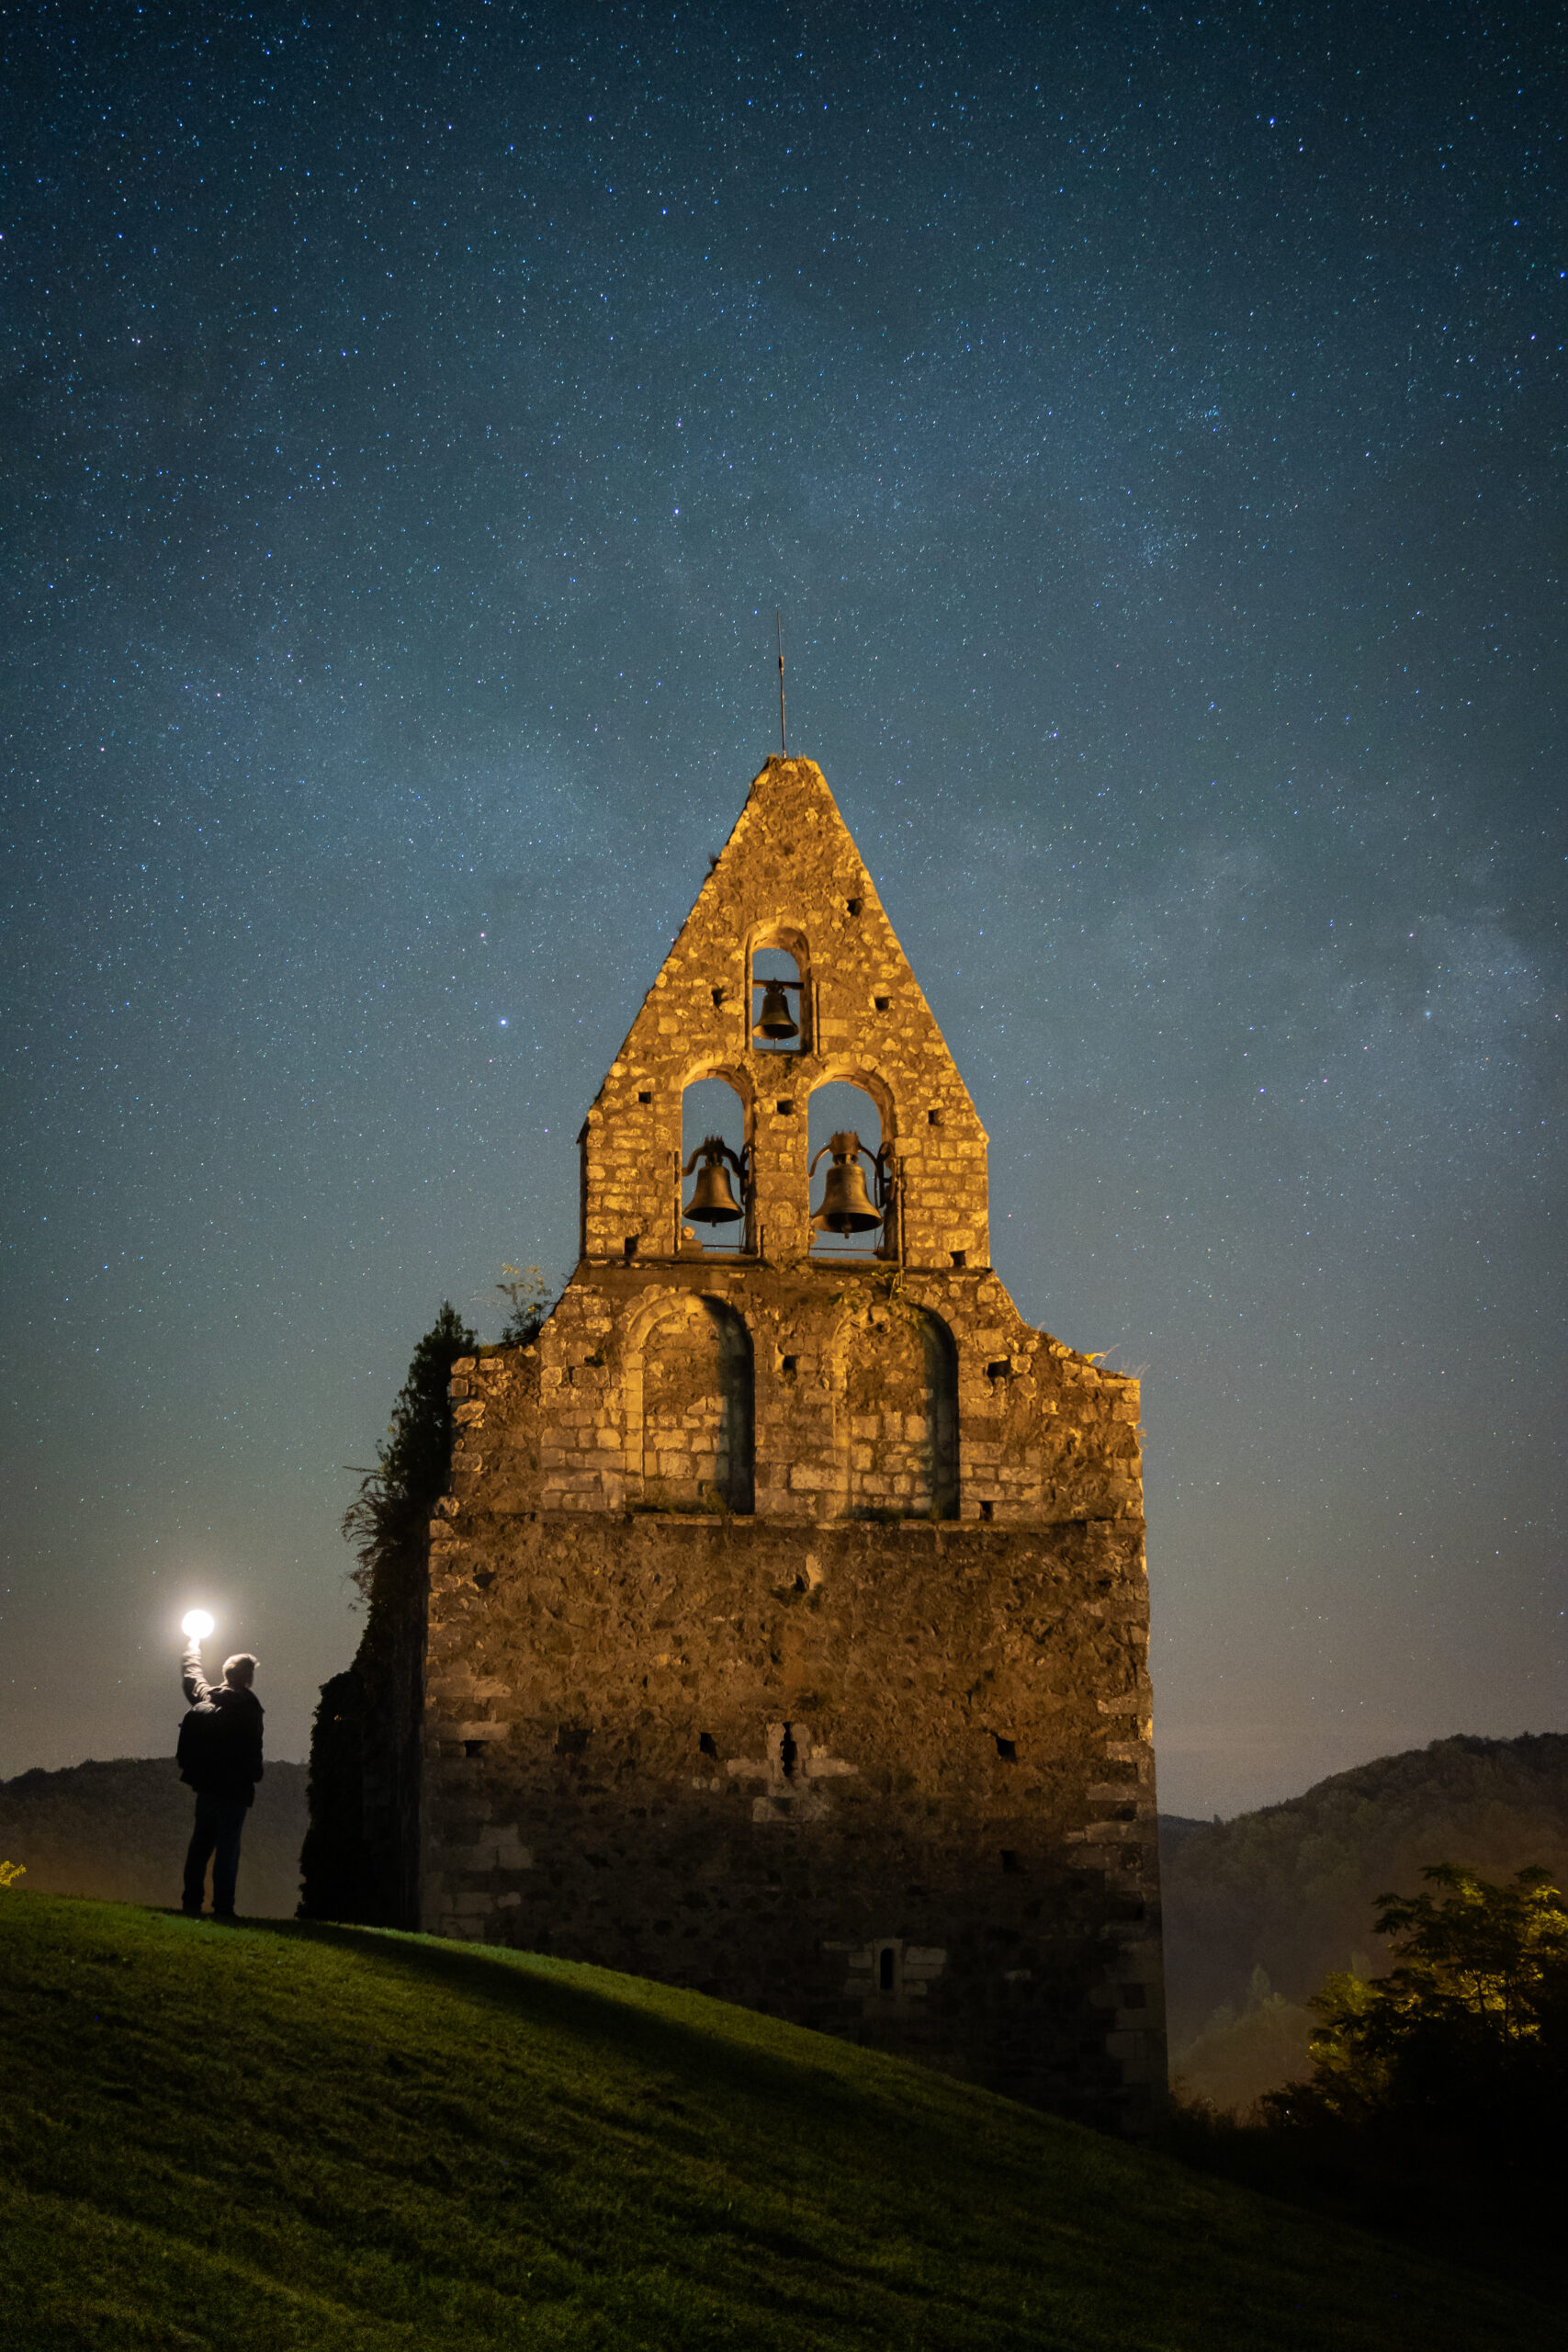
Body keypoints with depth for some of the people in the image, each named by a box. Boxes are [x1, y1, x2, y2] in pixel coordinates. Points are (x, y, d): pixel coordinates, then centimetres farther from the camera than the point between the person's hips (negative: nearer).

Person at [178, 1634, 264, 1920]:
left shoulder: (206, 1696, 4)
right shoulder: (248, 1707, -13)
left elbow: (191, 1676, 25)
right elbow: (253, 1749, -15)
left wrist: (193, 1646, 42)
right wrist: (253, 1776, 1)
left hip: (206, 1785, 6)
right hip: (234, 1788, -6)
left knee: (200, 1843, 14)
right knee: (227, 1848, -3)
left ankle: (191, 1903, 15)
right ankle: (222, 1907, -5)